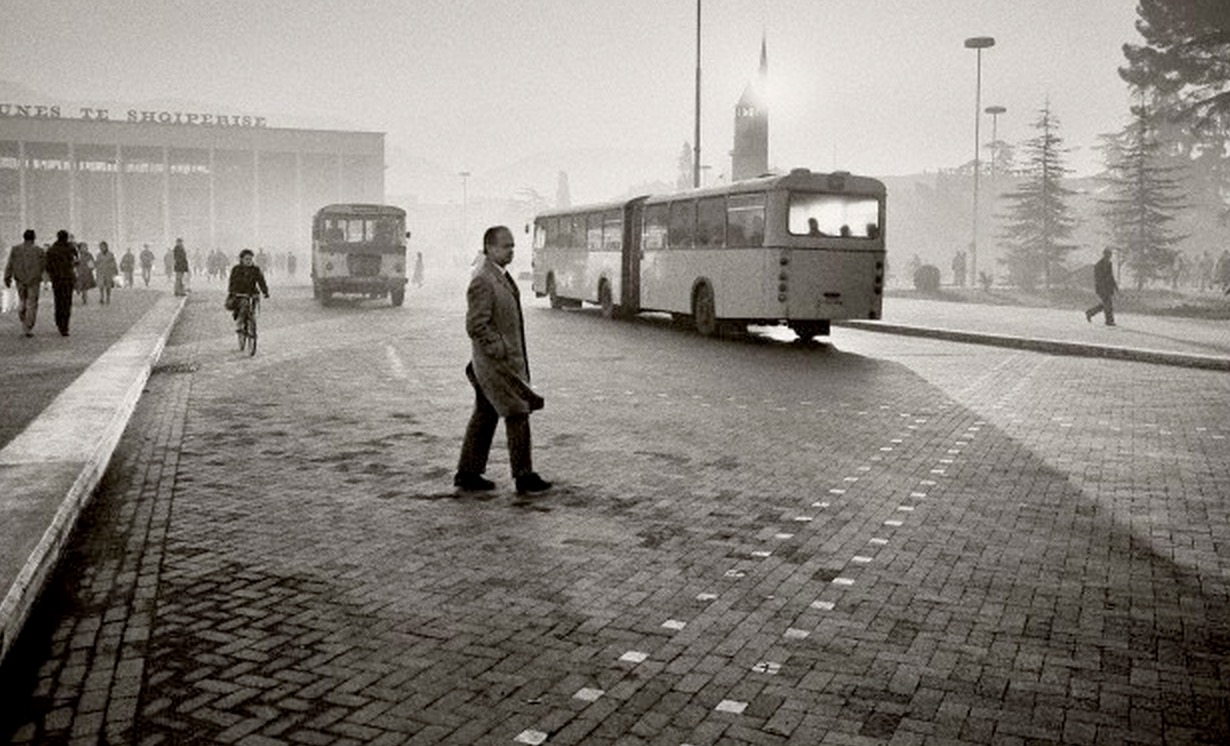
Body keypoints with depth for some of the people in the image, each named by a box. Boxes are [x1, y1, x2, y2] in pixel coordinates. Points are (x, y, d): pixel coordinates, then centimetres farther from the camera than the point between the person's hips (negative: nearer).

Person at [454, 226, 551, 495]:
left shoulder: (501, 276, 14)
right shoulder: (482, 281, -18)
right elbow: (476, 326, -21)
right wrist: (501, 350, -19)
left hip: (506, 360, 10)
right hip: (496, 362, -10)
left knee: (485, 415, 13)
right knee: (517, 413, -5)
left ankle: (468, 474, 20)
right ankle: (524, 476, 2)